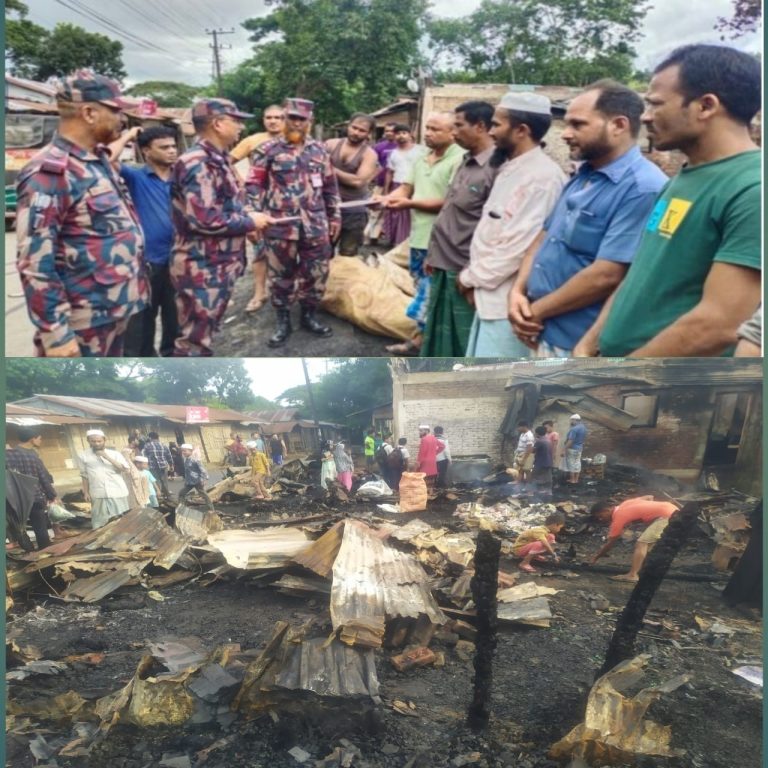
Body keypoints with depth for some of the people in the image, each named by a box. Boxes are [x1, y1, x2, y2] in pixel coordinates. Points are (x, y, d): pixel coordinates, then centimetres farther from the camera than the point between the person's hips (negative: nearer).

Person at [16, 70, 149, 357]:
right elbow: (35, 263, -21)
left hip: (116, 310, 9)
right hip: (81, 323, -9)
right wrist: (55, 334, -23)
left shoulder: (99, 161, 11)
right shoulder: (50, 172, -17)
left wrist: (134, 284, 20)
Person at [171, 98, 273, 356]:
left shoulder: (218, 159, 13)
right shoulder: (197, 163, -18)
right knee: (194, 338, -1)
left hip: (220, 264, 10)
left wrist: (247, 223, 4)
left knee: (204, 333, 19)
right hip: (202, 268, -10)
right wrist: (250, 221, -14)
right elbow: (204, 220, -27)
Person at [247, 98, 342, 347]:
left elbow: (330, 187, 16)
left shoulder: (319, 150, 10)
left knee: (316, 275, 8)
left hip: (316, 226, 3)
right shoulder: (268, 150, -1)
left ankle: (309, 316, 26)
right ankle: (283, 322, 20)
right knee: (280, 275, 6)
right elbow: (253, 185, -2)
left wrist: (335, 216, 12)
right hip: (280, 226, -3)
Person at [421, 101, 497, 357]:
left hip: (464, 271, -9)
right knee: (437, 332, 19)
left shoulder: (497, 168, -16)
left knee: (463, 339, 4)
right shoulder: (465, 163, 11)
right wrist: (434, 254, 16)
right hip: (443, 266, 9)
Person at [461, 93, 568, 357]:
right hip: (490, 295, 10)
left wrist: (471, 276, -10)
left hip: (509, 302, -10)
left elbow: (518, 247, -22)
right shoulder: (511, 169, 15)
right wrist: (474, 276, 5)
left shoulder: (542, 177, -18)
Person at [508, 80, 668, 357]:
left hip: (582, 346, -9)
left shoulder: (643, 188, -21)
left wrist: (537, 310, -15)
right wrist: (518, 291, -3)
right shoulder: (582, 177, 10)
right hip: (545, 335, 9)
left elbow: (607, 276, -26)